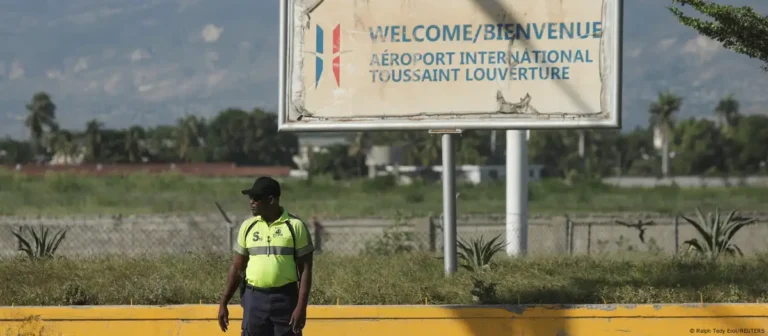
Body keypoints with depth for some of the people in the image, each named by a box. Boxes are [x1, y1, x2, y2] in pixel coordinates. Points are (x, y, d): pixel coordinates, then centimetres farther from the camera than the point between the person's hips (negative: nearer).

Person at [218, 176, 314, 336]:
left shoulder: (295, 226, -4)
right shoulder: (248, 226, 7)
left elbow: (305, 269, -4)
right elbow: (237, 267, 11)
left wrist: (301, 306, -12)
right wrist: (223, 303, 5)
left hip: (285, 299, -3)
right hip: (255, 299, 3)